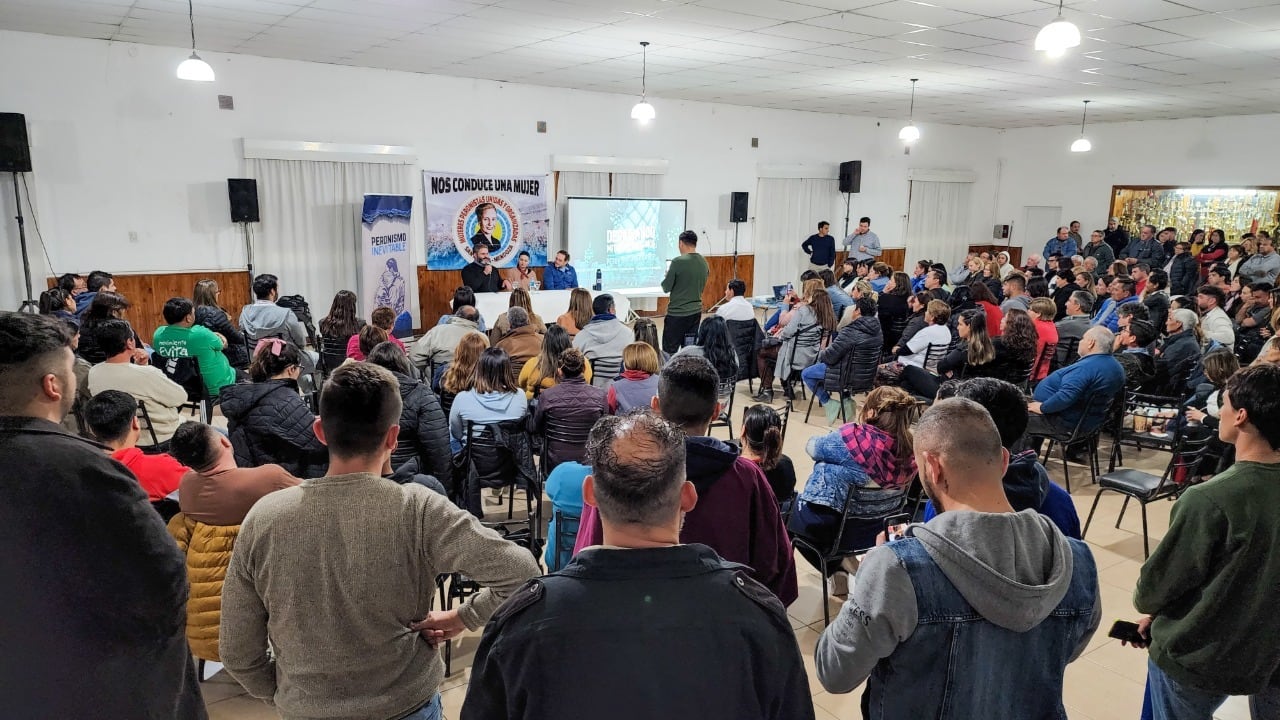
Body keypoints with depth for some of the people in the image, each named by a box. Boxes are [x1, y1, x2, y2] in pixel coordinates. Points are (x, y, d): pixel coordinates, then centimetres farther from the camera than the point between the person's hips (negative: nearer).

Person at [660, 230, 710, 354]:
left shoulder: (678, 262, -16)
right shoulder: (704, 262, 4)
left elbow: (666, 288, -10)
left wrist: (667, 274, 8)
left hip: (677, 313, -6)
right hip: (696, 311, 6)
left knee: (669, 351, 0)